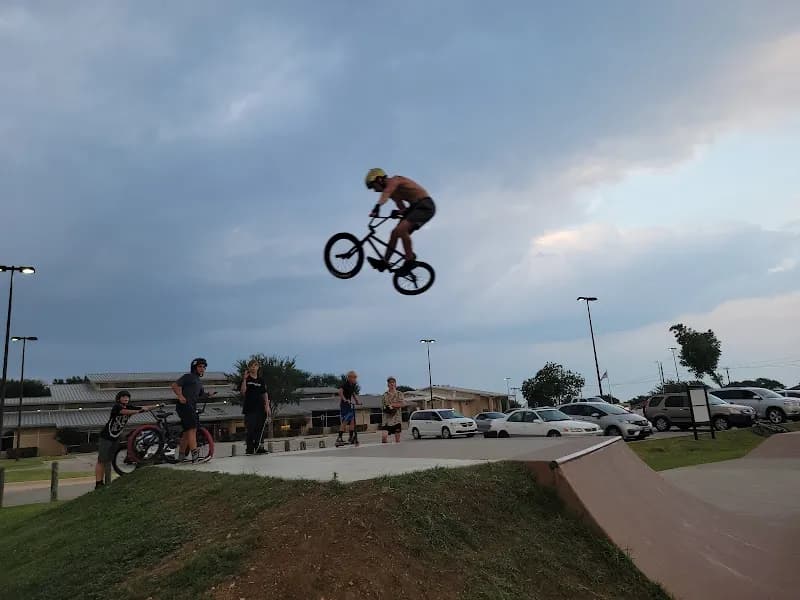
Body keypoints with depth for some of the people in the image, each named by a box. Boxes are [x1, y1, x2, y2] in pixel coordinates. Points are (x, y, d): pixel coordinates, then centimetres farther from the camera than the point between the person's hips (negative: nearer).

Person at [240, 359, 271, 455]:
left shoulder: (261, 380, 13)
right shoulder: (246, 379, 3)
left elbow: (265, 394, 12)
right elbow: (243, 392, -10)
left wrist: (267, 406, 2)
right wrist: (244, 379, -17)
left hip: (260, 407, 4)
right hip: (250, 408, -4)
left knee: (260, 429, 2)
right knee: (251, 429, -6)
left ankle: (258, 447, 6)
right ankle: (249, 449, 0)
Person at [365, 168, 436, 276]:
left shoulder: (394, 180, -12)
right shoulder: (393, 192, 15)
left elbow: (385, 193, -34)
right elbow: (402, 208, 9)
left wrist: (377, 207, -50)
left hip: (425, 205, -10)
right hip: (414, 207, 10)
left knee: (401, 229, -25)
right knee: (395, 232, 4)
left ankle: (410, 260, -15)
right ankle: (385, 262, 7)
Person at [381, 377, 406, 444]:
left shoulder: (399, 394, 5)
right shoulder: (385, 394, 9)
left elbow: (403, 404, -7)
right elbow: (382, 405, 8)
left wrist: (392, 405, -13)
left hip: (397, 418, 0)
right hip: (387, 418, 0)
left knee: (397, 436, 4)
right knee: (384, 435, -15)